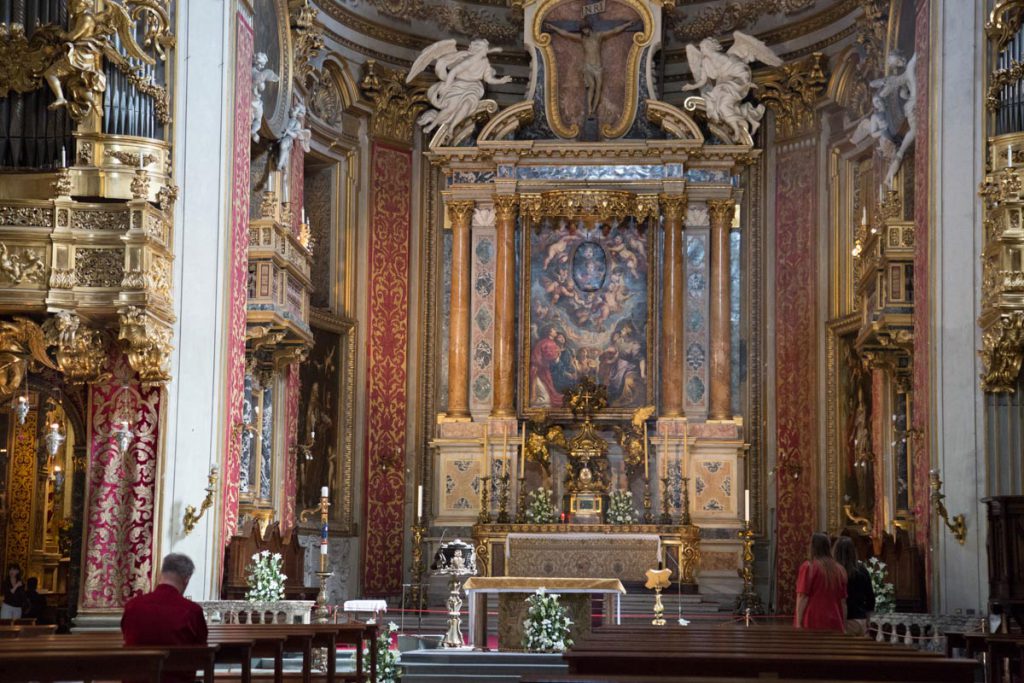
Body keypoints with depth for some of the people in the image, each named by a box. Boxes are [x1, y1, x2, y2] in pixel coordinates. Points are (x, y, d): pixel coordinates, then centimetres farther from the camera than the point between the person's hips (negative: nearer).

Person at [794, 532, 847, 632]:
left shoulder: (808, 567, -4)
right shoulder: (840, 570, 10)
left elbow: (802, 597, -9)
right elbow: (843, 601, 12)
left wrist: (798, 624, -9)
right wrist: (844, 627, 17)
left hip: (812, 624, -4)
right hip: (834, 624, 4)